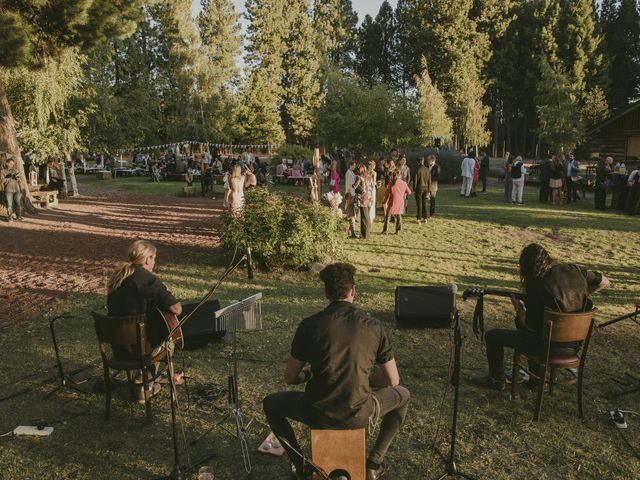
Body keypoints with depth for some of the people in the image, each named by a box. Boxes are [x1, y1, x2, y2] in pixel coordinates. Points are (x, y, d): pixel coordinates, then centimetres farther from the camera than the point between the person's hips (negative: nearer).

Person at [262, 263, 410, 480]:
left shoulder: (309, 325, -7)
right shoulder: (373, 326, -4)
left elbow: (290, 378, 0)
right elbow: (393, 380, 3)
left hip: (317, 415, 0)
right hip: (360, 415, 1)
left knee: (270, 404, 29)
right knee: (403, 396, 30)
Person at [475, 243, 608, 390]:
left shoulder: (535, 285, -21)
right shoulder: (574, 270, -2)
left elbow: (531, 325, -16)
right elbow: (604, 281, 14)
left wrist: (518, 308, 2)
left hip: (554, 346, -7)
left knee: (492, 336, 5)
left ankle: (496, 379, 25)